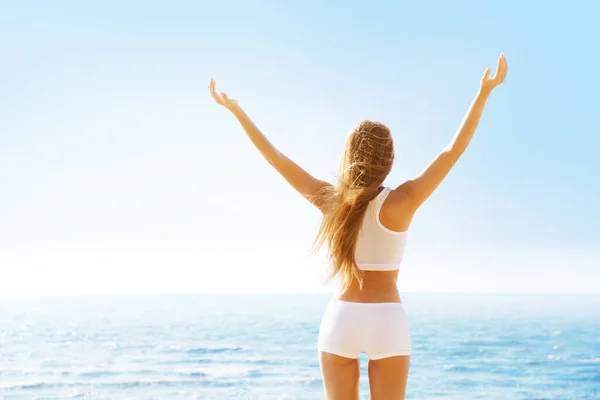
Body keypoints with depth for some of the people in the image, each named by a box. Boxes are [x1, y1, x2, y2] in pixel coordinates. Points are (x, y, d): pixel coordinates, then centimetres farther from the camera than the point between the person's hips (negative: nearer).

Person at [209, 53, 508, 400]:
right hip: (387, 323, -2)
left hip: (339, 320, 2)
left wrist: (236, 110, 11)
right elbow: (455, 150, -11)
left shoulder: (331, 199, -4)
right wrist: (485, 90, -10)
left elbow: (275, 157, 2)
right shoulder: (401, 202, -10)